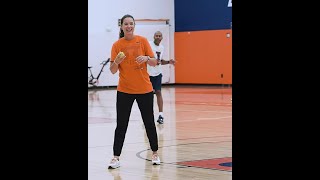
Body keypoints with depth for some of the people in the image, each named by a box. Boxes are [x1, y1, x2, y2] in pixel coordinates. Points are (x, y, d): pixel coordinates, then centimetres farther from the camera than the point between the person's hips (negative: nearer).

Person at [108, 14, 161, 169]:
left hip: (144, 89, 0)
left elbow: (154, 62, 1)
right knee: (121, 125, -3)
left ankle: (155, 153, 23)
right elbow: (113, 70, -2)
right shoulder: (117, 45, -1)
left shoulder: (142, 40, 0)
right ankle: (116, 157, 0)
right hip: (124, 90, 0)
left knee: (149, 123, 8)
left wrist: (146, 58, -20)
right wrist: (116, 61, -22)